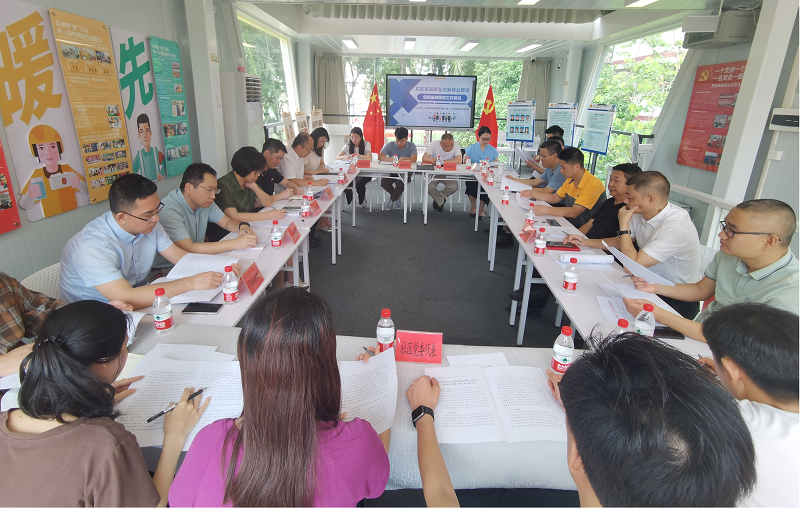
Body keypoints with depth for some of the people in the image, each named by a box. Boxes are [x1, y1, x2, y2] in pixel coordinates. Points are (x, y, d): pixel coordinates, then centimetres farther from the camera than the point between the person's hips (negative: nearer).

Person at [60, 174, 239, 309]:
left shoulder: (148, 223, -5)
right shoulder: (92, 247, -28)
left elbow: (181, 257, 0)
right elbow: (126, 298, -34)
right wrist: (191, 283, -34)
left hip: (139, 302, 7)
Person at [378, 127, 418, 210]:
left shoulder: (411, 146, -2)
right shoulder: (389, 145, 0)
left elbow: (414, 159, -20)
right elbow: (380, 156, -14)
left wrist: (404, 159, -43)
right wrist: (390, 159, -37)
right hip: (391, 171, 2)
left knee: (400, 183, -35)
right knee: (383, 182, -28)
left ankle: (392, 200, -4)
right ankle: (397, 196, 2)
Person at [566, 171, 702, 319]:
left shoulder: (677, 227, -29)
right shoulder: (641, 213, -5)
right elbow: (619, 242, 14)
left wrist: (624, 224, -24)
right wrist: (585, 242, 0)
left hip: (679, 300, -7)